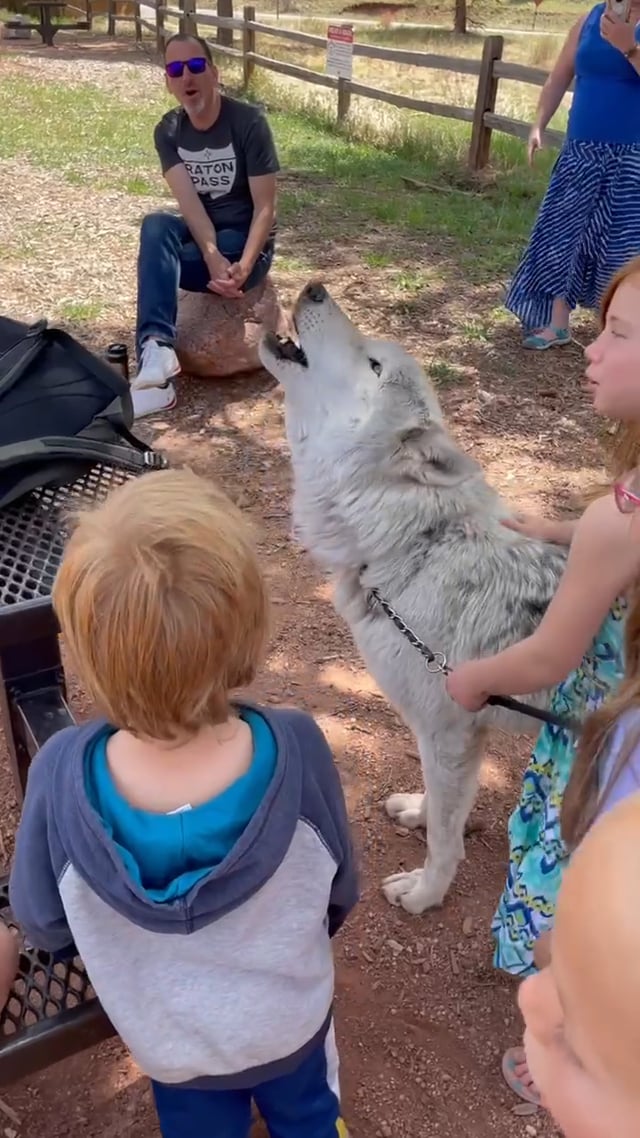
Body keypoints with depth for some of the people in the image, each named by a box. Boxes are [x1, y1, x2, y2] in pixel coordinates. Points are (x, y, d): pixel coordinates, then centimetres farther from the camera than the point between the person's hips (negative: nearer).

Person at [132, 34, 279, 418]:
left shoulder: (249, 122, -14)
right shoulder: (168, 132, -2)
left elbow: (265, 207, -17)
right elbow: (189, 202, -15)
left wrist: (244, 266, -32)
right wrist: (213, 259, -32)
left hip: (247, 240, -4)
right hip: (199, 235, 4)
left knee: (158, 259, -26)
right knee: (155, 226, -29)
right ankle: (158, 351, -43)